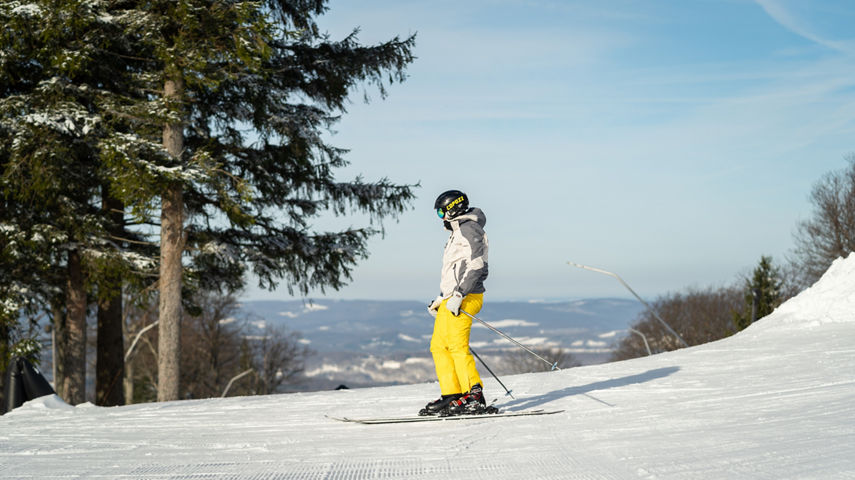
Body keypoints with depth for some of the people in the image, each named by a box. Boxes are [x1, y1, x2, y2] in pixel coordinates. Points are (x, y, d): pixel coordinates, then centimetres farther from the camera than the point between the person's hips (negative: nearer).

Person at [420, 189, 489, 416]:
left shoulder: (470, 229, -7)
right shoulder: (456, 233, 24)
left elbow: (476, 267, -18)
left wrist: (458, 295, -23)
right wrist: (440, 299, 26)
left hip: (465, 298, -10)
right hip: (450, 299, 10)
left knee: (457, 346, -15)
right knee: (439, 346, 6)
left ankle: (474, 397, -15)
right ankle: (451, 395, 7)